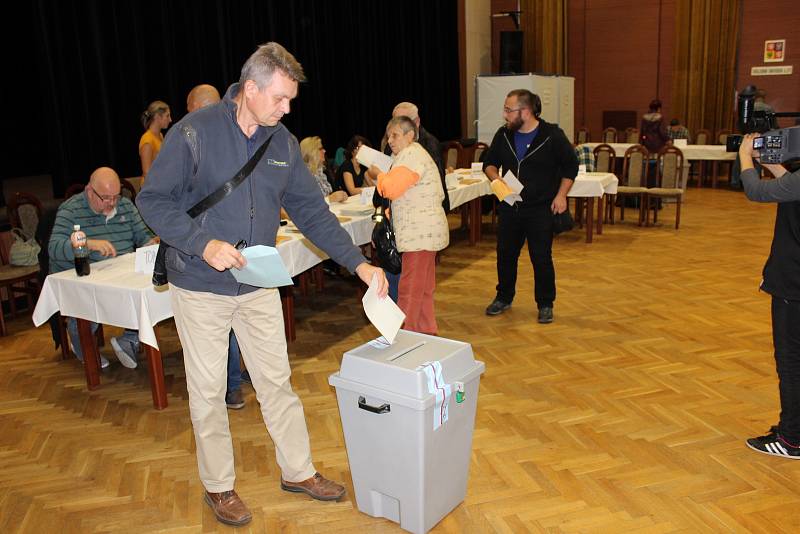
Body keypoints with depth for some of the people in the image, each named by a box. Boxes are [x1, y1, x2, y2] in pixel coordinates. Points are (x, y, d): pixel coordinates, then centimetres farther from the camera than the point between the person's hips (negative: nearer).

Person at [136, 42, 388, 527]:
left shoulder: (283, 143, 0)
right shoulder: (195, 132, -14)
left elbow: (312, 211, 2)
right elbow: (153, 200, -12)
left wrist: (358, 262, -6)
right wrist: (203, 244, -26)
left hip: (259, 287, 4)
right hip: (201, 288, -4)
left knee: (277, 381, 13)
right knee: (209, 391, 10)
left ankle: (298, 470, 30)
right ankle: (219, 486, 29)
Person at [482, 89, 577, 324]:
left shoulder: (552, 135, -9)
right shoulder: (503, 135, 3)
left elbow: (570, 166, 0)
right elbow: (489, 162, 14)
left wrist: (561, 195, -9)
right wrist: (495, 177, -8)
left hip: (541, 209, -4)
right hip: (509, 207, 4)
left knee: (542, 258, 1)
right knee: (505, 254, 12)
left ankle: (545, 304, 18)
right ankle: (504, 298, 31)